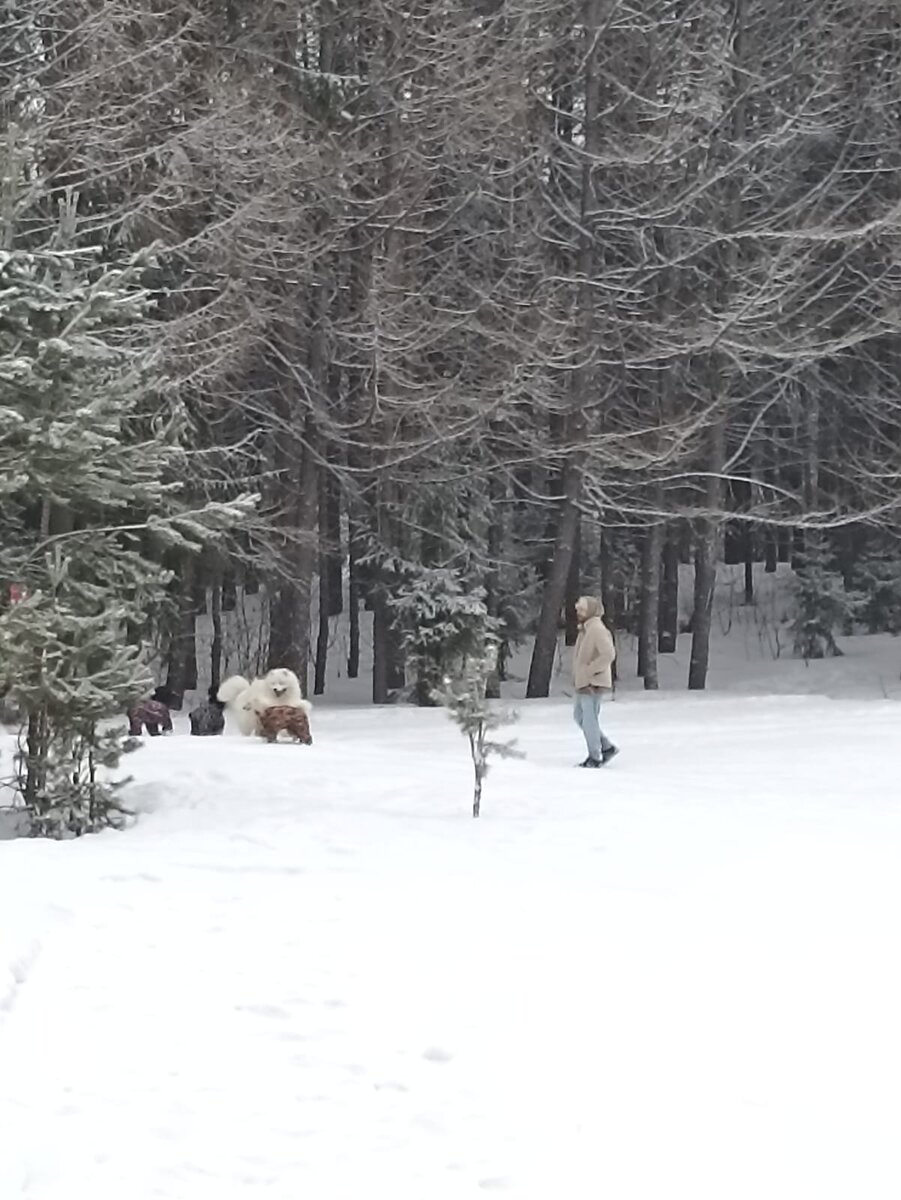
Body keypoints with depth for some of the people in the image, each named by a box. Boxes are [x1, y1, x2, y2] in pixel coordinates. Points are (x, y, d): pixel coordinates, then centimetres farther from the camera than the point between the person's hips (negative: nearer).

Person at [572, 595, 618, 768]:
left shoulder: (598, 630, -17)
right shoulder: (584, 630, 13)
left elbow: (608, 654, -26)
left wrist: (589, 670, -22)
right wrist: (577, 674, 14)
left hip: (593, 683, -10)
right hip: (583, 682, 10)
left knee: (589, 719, -4)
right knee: (579, 715, 15)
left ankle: (595, 757, 6)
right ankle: (607, 747, 20)